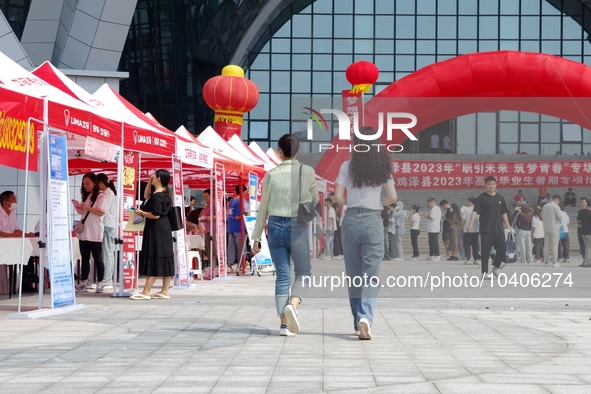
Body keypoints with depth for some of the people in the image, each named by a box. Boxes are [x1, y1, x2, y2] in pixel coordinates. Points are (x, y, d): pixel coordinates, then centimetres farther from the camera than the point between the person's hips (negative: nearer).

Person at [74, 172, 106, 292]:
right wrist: (78, 207, 0)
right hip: (83, 232, 7)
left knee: (97, 258, -2)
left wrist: (87, 208, -22)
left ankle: (100, 283, 2)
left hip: (95, 233, -7)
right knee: (84, 258, 9)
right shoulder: (85, 196, 16)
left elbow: (101, 212, -15)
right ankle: (83, 282, 11)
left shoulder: (101, 196, -6)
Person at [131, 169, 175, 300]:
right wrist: (149, 183, 21)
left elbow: (155, 215, -23)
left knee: (153, 259, -9)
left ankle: (146, 292, -8)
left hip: (156, 230, -10)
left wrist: (141, 212, -10)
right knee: (165, 259, 8)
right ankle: (165, 291, 11)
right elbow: (146, 196, 32)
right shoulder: (163, 193, 14)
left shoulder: (157, 196, -17)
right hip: (164, 229, 10)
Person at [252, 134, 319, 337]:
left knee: (282, 275, 7)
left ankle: (284, 323, 1)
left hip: (275, 226, 2)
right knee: (303, 272, 13)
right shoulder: (307, 172, -2)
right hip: (297, 227, -2)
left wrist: (256, 237, 11)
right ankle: (292, 304, -15)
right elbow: (315, 200, 13)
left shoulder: (270, 175, 1)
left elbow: (263, 208, 5)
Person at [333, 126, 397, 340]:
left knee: (354, 275, 11)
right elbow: (392, 197, 0)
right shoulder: (382, 167, 2)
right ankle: (366, 317, -23)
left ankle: (359, 322, 16)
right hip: (373, 222, 0)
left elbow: (338, 196, -3)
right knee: (371, 275, -2)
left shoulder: (348, 166, 0)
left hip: (351, 220, 1)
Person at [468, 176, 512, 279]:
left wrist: (508, 226, 17)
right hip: (486, 229, -5)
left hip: (498, 229, 5)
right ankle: (484, 273, 4)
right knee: (485, 251, -2)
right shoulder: (481, 198, -3)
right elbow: (475, 211, -12)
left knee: (502, 249, 0)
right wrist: (471, 223, -24)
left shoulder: (500, 198, 12)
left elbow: (503, 213, 19)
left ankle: (496, 269, 16)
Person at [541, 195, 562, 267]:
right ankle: (555, 262, -2)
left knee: (546, 245, 8)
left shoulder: (544, 207, 10)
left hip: (546, 228, 6)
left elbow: (542, 217, 18)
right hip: (554, 228, -6)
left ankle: (547, 261, 10)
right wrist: (561, 216, 7)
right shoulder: (556, 207, -11)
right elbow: (559, 218, -14)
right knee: (554, 245, -2)